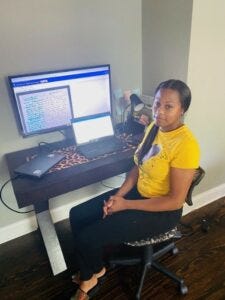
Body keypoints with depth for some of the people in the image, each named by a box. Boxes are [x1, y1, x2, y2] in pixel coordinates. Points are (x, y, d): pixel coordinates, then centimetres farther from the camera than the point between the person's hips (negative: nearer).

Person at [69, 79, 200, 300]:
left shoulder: (185, 145, -26)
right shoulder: (154, 127, -1)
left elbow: (175, 200, -23)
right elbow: (138, 167, 6)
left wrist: (125, 205, -19)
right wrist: (119, 194, -9)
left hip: (162, 212, -8)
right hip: (138, 192, 8)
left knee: (86, 238, -11)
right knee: (77, 216, 3)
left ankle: (96, 271, 25)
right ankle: (88, 273, 23)